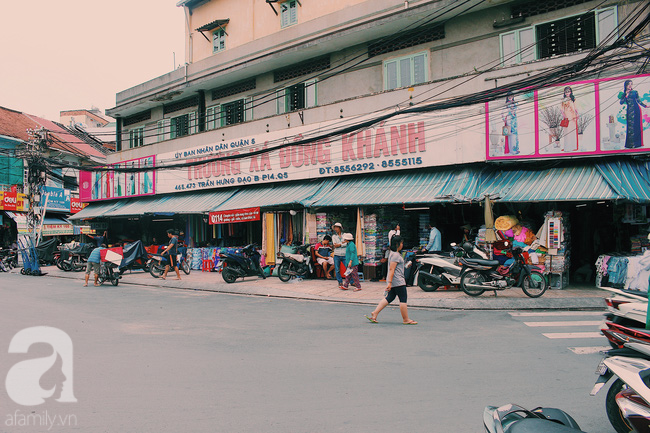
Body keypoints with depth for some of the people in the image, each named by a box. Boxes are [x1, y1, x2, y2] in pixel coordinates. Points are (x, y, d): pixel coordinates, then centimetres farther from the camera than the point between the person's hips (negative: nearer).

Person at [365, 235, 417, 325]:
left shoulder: (392, 253, 16)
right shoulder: (396, 255, -16)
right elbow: (391, 269, -22)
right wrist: (389, 282, -25)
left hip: (393, 281, 10)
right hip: (398, 282, -10)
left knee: (390, 298, 12)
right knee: (403, 300, -1)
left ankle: (374, 314, 8)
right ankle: (406, 320, 8)